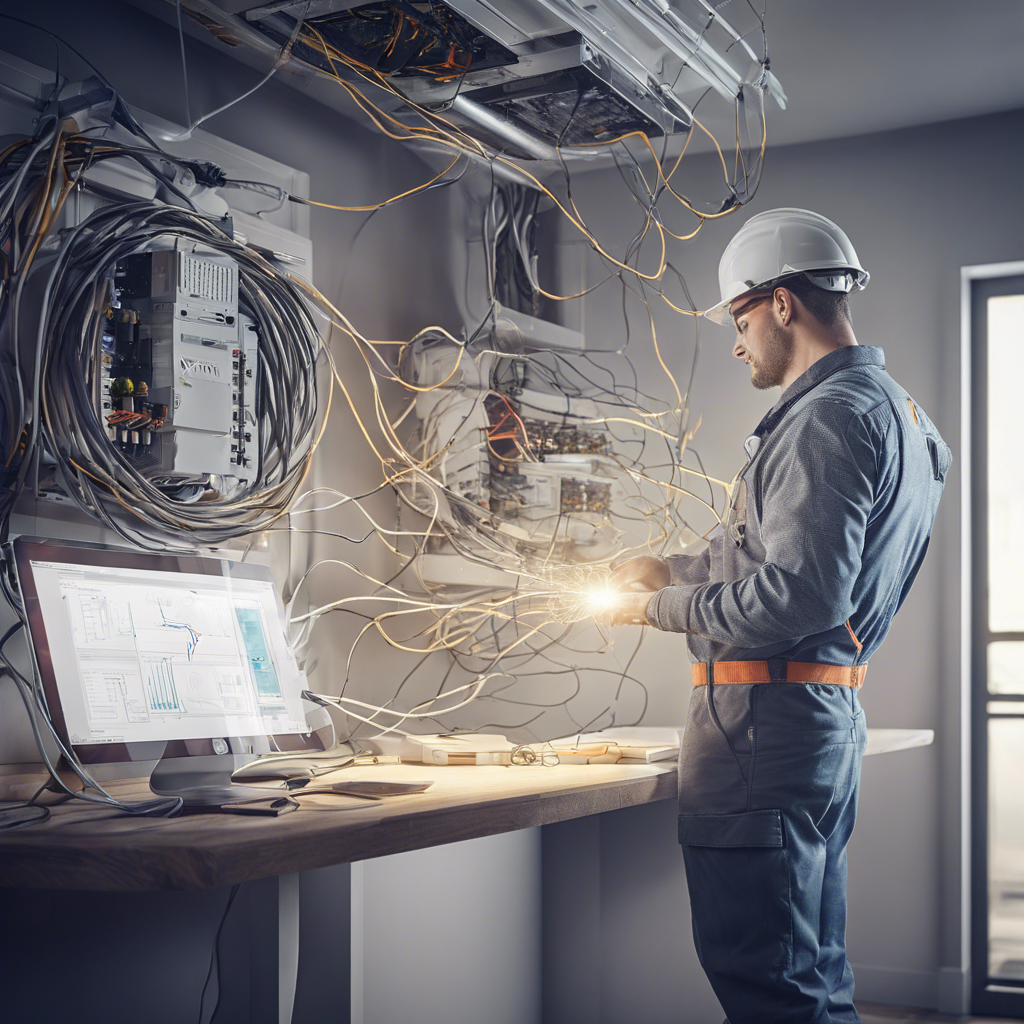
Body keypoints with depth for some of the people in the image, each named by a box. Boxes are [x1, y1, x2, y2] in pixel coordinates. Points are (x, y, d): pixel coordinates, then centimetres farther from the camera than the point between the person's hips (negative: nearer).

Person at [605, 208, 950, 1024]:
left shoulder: (829, 415, -15)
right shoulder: (890, 406, 18)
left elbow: (802, 592, -24)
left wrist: (661, 607, -12)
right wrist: (674, 567, 21)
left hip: (769, 717, -11)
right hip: (832, 711, 11)